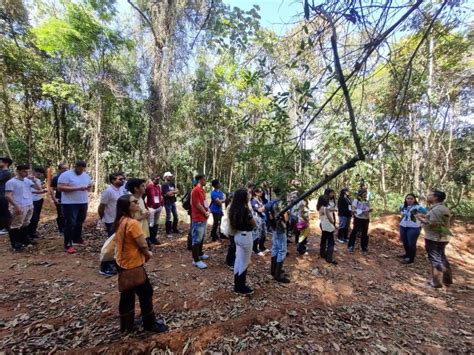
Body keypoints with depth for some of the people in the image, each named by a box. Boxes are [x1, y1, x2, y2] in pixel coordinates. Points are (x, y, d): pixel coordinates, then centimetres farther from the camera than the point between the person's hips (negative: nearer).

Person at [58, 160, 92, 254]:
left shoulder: (86, 175, 9)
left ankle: (77, 239, 33)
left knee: (79, 223, 18)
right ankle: (68, 245, 2)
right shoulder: (66, 175, -11)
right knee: (70, 223, -5)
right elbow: (60, 188, -19)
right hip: (70, 203, -6)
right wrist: (77, 188, -26)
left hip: (83, 203, 6)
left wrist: (89, 187, -9)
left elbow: (89, 185, 17)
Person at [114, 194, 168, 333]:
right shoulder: (133, 223, -26)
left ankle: (126, 325, 36)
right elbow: (143, 245, -23)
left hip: (122, 263, 9)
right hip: (133, 265, -8)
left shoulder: (120, 221, 2)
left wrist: (144, 253, 4)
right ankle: (150, 324, 25)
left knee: (127, 295, 21)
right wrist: (147, 254, -1)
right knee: (146, 293, 9)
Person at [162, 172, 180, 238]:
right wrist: (174, 191, -5)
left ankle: (174, 229, 28)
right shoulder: (164, 185, -10)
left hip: (173, 202, 7)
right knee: (168, 217, -2)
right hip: (168, 203, -7)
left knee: (176, 216, 13)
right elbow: (168, 194, -18)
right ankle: (168, 232, 7)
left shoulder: (172, 184, 12)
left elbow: (177, 191, 4)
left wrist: (172, 192, -14)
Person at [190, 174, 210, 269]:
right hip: (198, 219, -10)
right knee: (197, 239, -2)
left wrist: (207, 211, 3)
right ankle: (196, 260, 6)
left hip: (204, 218, 10)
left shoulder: (202, 190, 12)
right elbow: (197, 205, -20)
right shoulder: (195, 190, -18)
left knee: (202, 237, 20)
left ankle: (200, 254, 35)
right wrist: (205, 213, -9)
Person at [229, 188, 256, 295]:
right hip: (245, 236, -8)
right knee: (244, 262, 7)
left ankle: (237, 285, 33)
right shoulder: (245, 210, -24)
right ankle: (241, 288, 21)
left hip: (237, 235, 8)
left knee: (238, 261, 19)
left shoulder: (233, 209, 1)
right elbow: (254, 224, -11)